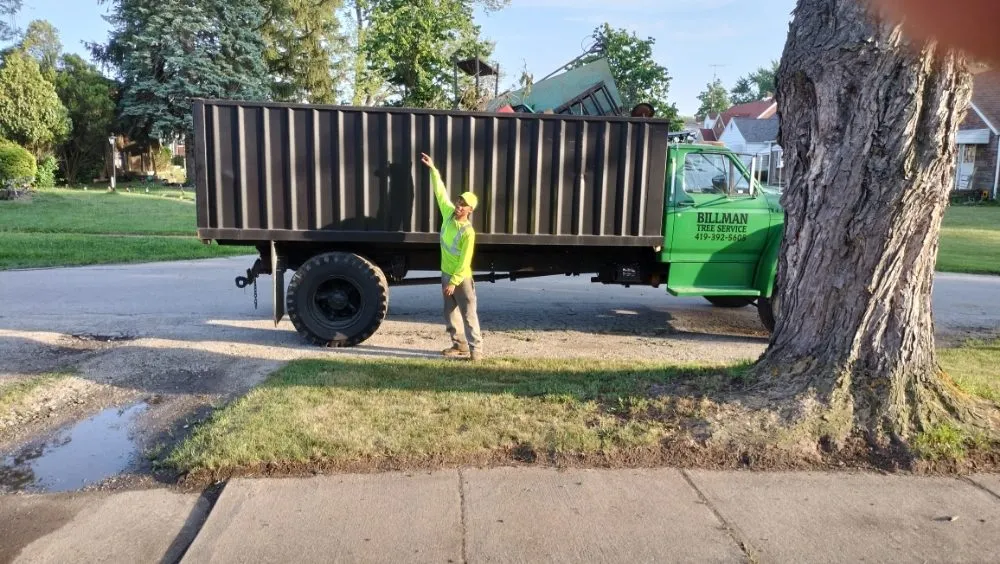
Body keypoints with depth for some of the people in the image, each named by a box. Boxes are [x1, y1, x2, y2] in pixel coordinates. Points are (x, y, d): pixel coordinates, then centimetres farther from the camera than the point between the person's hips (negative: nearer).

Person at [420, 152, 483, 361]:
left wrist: (454, 282, -23)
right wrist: (433, 169, 9)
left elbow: (464, 262, -22)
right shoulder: (448, 213, -4)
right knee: (450, 312, 13)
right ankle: (460, 344, 24)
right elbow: (440, 192, 8)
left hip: (462, 278, -8)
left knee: (469, 314, -4)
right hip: (446, 274, 8)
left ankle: (476, 349, -1)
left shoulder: (468, 232, -23)